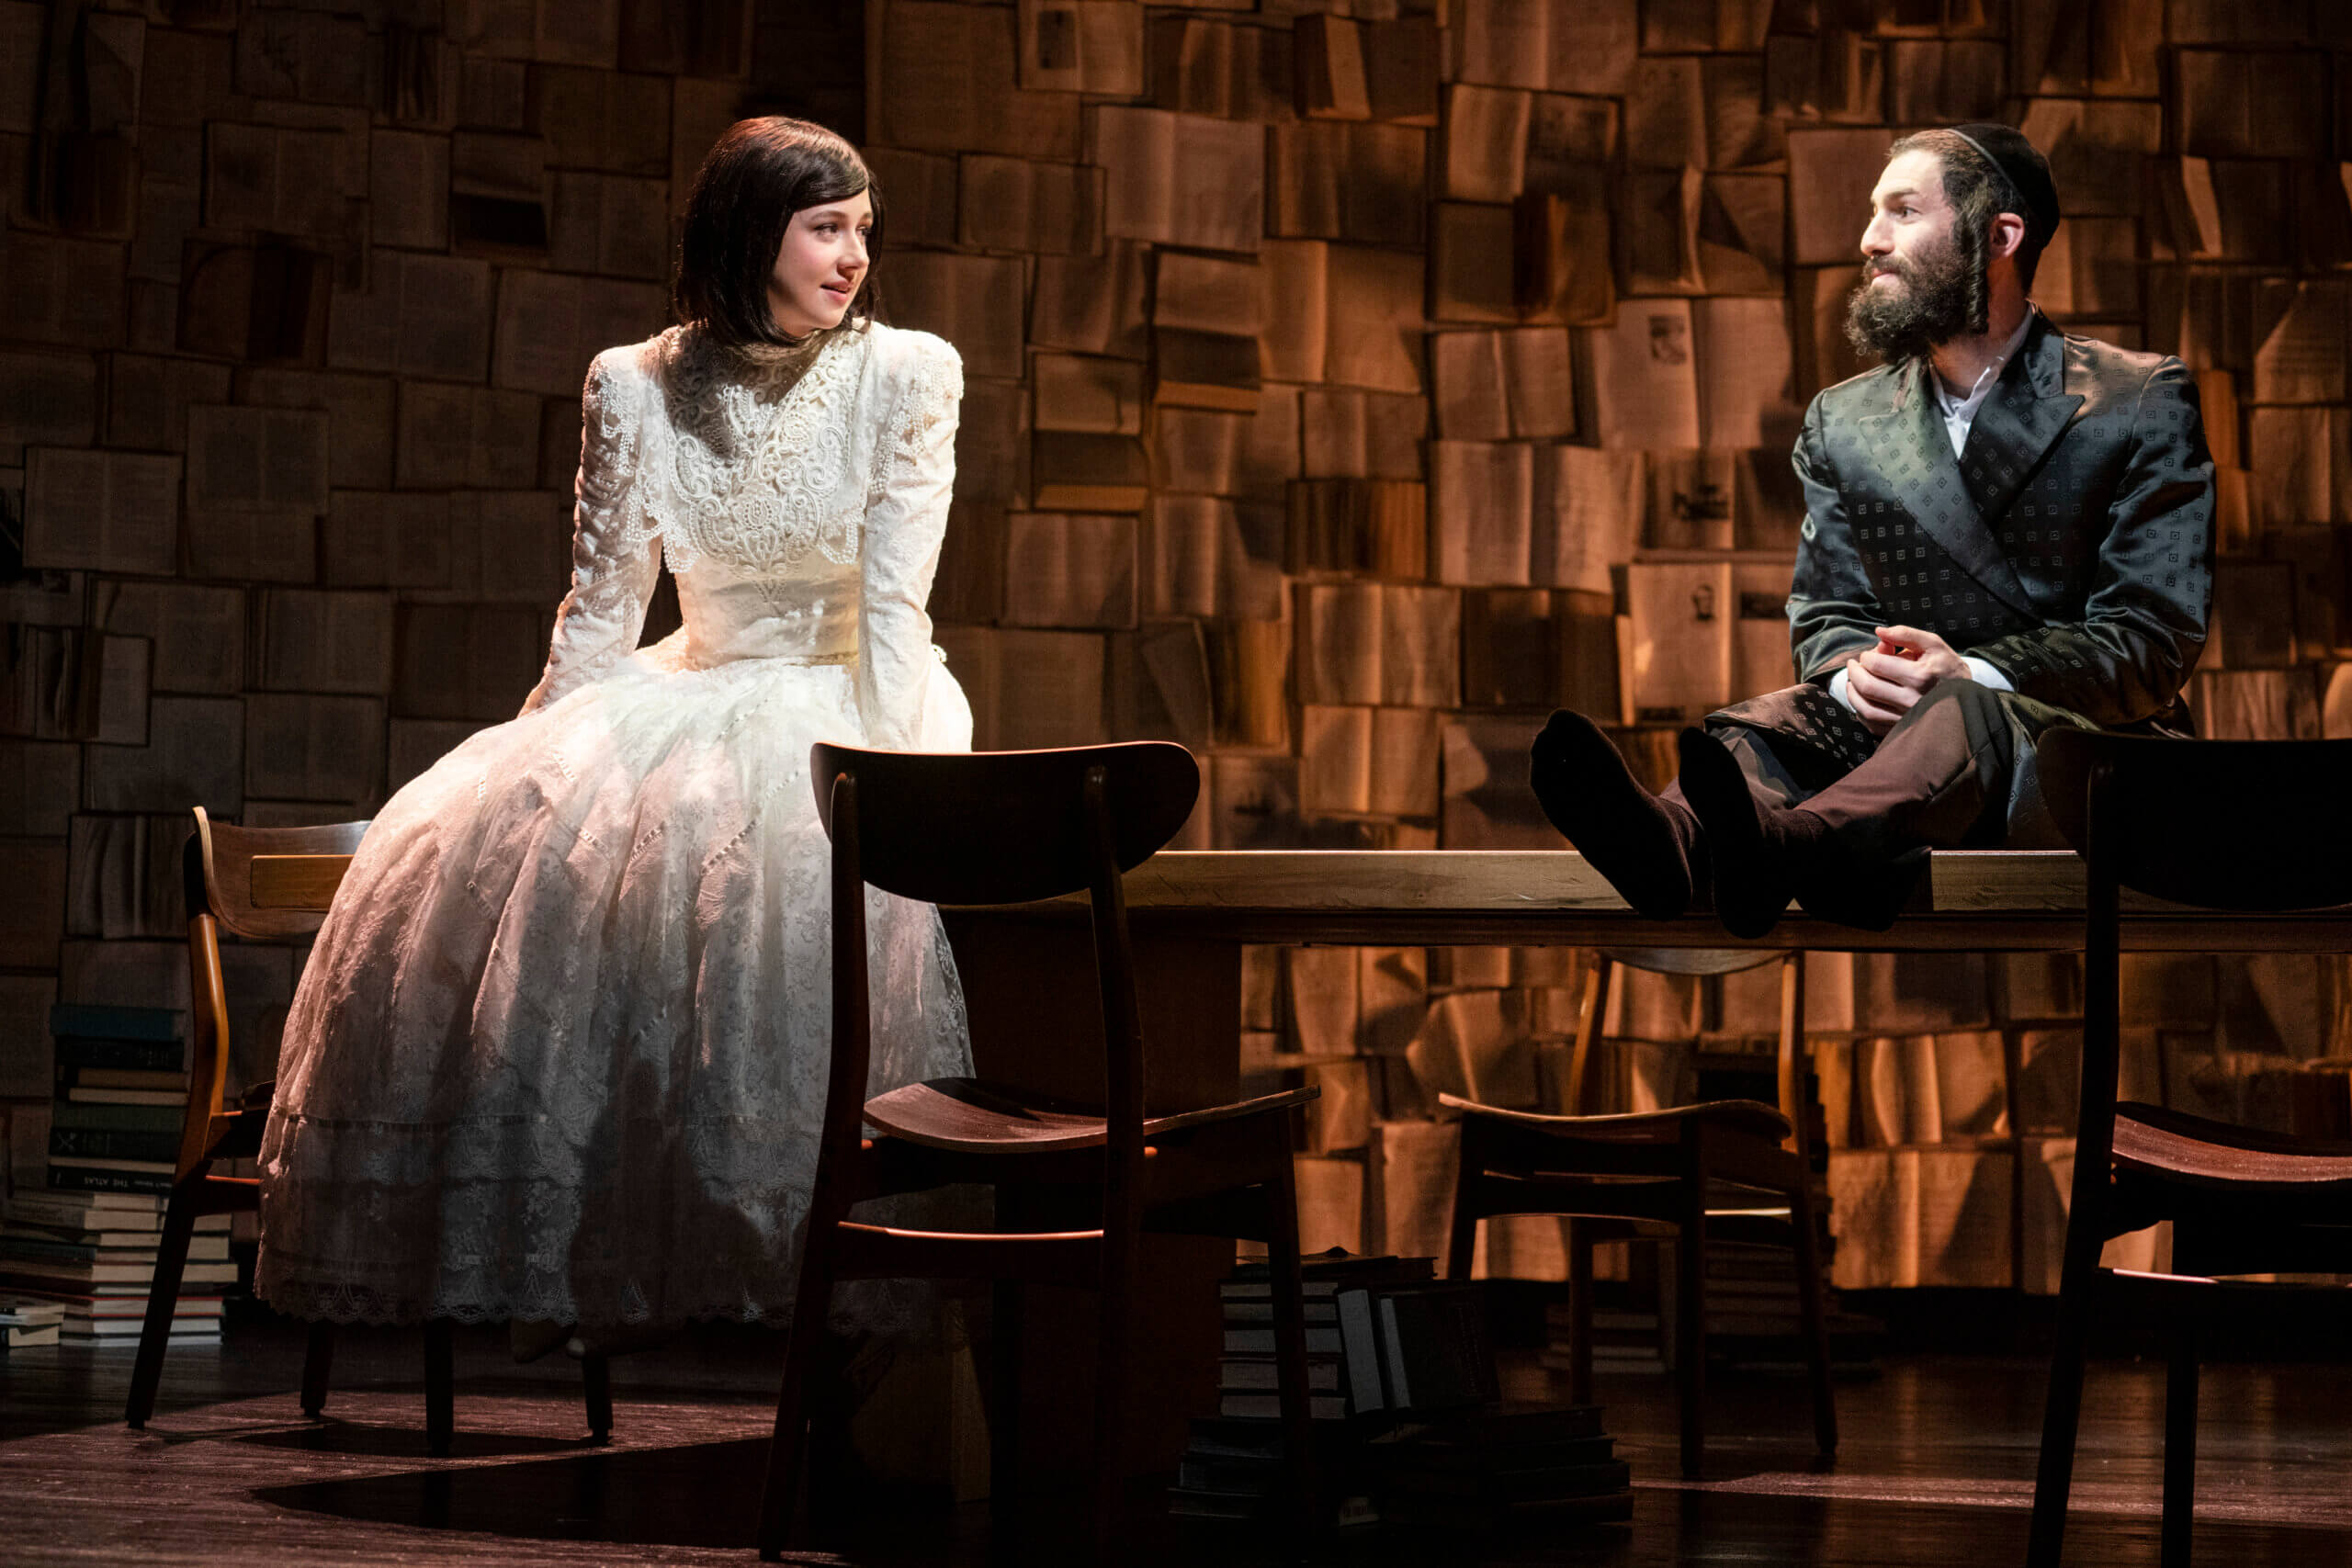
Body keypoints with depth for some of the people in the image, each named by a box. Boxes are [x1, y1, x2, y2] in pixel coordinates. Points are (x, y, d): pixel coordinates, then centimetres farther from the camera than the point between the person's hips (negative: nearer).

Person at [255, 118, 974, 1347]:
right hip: (699, 696, 3)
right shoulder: (636, 388, -1)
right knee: (481, 849, -20)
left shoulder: (905, 375, -7)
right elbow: (600, 611, 4)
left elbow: (891, 607, -13)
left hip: (850, 706, -3)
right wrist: (531, 769, -4)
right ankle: (570, 1255, -10)